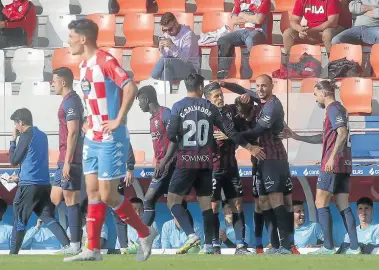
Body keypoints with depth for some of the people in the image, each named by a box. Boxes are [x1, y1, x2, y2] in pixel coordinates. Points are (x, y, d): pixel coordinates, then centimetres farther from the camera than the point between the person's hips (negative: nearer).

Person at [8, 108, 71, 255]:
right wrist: (21, 176, 30)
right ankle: (68, 245, -16)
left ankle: (13, 253, 7)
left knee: (19, 219, 3)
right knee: (48, 217, 2)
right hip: (45, 184, 7)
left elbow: (13, 160, -4)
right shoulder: (42, 135, 15)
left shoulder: (26, 136, -9)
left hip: (29, 185, -7)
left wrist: (13, 141, 6)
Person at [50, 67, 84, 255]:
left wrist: (67, 162, -21)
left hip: (70, 160, -10)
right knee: (55, 198, 12)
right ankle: (75, 241, 11)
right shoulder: (71, 101, 18)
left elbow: (73, 133, -19)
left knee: (70, 201, -6)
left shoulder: (70, 102, -13)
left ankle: (75, 245, -3)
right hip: (65, 160, 10)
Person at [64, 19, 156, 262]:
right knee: (93, 192, 6)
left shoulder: (105, 60, -16)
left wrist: (118, 121, -22)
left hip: (110, 140, -9)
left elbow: (131, 87, -25)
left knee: (107, 195, -6)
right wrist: (91, 124, 14)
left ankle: (145, 234, 11)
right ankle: (93, 249, 8)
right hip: (93, 138, 9)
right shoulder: (85, 65, 13)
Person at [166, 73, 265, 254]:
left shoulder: (178, 107, -4)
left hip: (186, 161, -4)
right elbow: (229, 130, 7)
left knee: (173, 200, 0)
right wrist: (249, 147, 16)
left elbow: (171, 134, -9)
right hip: (205, 161, 4)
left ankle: (191, 234, -19)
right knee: (206, 203, 9)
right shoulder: (210, 107, 5)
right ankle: (208, 246, 5)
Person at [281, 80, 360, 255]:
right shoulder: (339, 109, 22)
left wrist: (332, 157, -27)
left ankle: (328, 247, -8)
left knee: (321, 203, -4)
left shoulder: (333, 108, -8)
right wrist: (297, 137, 30)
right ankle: (354, 248, 0)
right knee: (343, 206, 7)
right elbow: (325, 138, 29)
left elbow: (342, 133, -22)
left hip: (333, 164, -9)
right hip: (344, 165, 9)